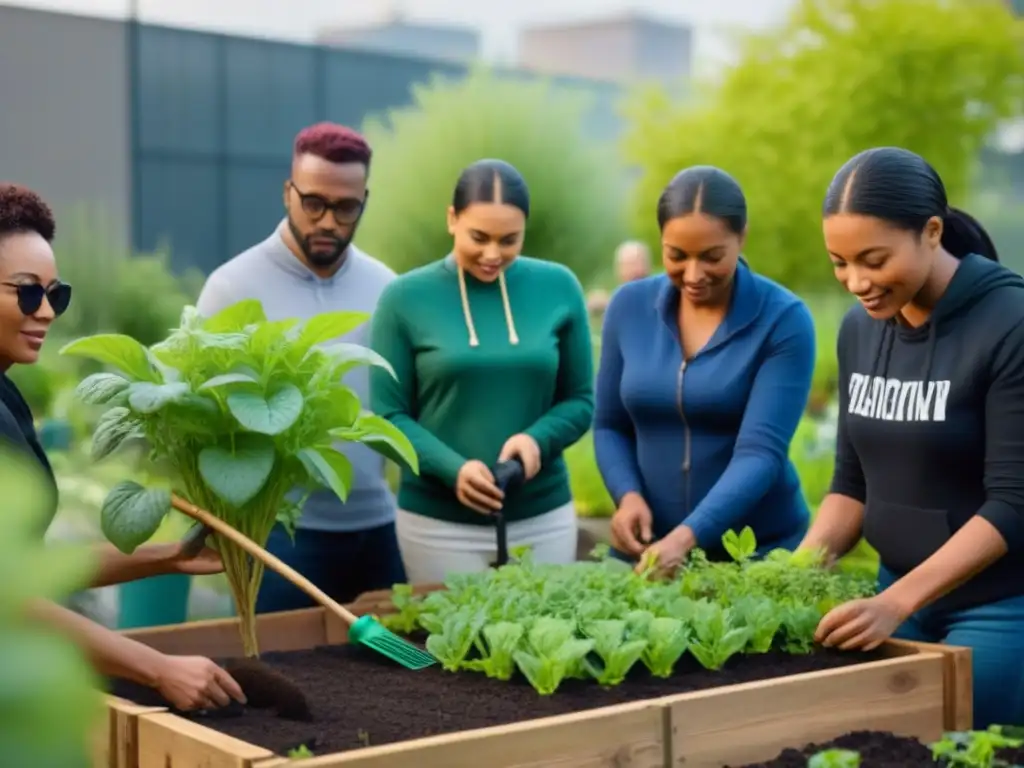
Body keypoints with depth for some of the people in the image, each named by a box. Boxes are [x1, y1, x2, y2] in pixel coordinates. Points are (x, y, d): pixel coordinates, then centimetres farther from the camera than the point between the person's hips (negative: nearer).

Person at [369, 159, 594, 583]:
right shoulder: (406, 298, -5)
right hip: (438, 522, -2)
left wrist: (539, 439, -14)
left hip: (545, 517, 2)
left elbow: (580, 400, 6)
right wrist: (452, 468, -19)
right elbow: (388, 415, -4)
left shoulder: (558, 288, 0)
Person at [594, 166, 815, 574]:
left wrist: (687, 536, -31)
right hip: (649, 545, 3)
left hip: (759, 551, -3)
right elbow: (610, 426, 7)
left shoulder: (783, 320, -12)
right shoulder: (630, 306, -1)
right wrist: (628, 495, -12)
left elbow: (761, 451, -19)